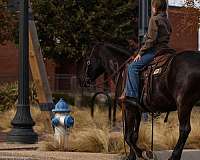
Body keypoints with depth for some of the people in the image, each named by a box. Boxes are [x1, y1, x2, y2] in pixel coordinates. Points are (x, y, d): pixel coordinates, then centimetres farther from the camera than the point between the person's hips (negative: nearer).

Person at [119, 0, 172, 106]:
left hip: (155, 50, -10)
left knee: (133, 66, -16)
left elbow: (151, 39, -15)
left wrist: (140, 53, -8)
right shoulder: (167, 21, 17)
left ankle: (132, 95, -26)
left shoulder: (154, 19, -10)